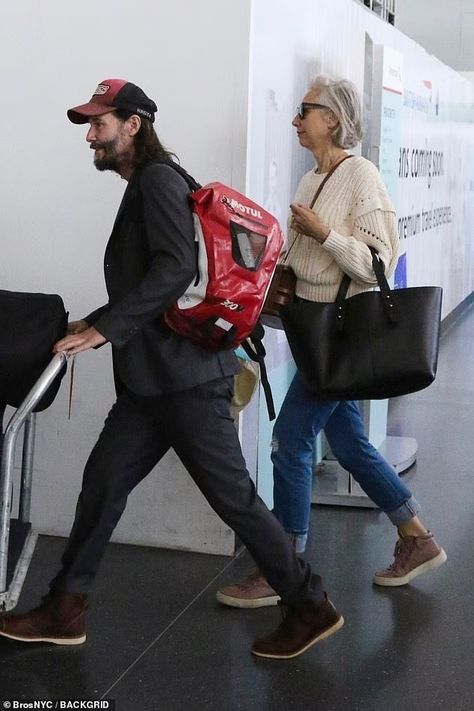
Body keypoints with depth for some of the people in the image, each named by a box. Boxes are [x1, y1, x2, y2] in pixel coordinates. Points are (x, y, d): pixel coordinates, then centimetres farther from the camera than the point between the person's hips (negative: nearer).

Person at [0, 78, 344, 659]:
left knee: (233, 498, -2)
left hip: (185, 376, -10)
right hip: (153, 378, 10)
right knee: (103, 482, 9)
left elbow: (176, 268, -23)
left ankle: (310, 609, 10)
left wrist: (105, 328, -23)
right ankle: (63, 611, 17)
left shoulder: (158, 179, -10)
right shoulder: (144, 188, 20)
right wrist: (92, 325, 19)